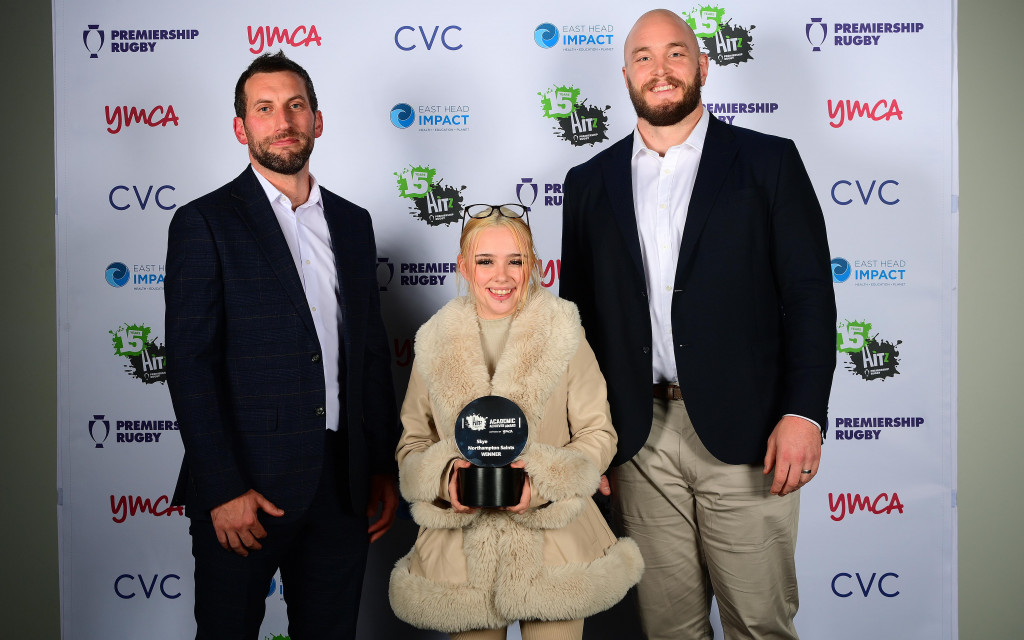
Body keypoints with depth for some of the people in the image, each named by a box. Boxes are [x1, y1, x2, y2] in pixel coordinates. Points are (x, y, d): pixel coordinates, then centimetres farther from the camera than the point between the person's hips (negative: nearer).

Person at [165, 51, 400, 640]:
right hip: (245, 486, -4)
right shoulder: (205, 222, -4)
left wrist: (385, 467, 9)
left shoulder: (352, 222, 11)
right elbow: (190, 364, -10)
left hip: (343, 484, 5)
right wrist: (224, 490, -14)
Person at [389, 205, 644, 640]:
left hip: (553, 551, -1)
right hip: (461, 553, 1)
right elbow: (412, 444, 8)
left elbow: (598, 434, -1)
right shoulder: (436, 345, 4)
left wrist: (542, 482, -16)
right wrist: (445, 478, -13)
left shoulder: (563, 336, -1)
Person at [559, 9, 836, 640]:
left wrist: (804, 413, -10)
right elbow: (580, 310, 11)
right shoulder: (590, 182, 10)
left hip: (744, 434, -2)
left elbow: (810, 296, -1)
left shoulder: (769, 162, 3)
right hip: (639, 439, 3)